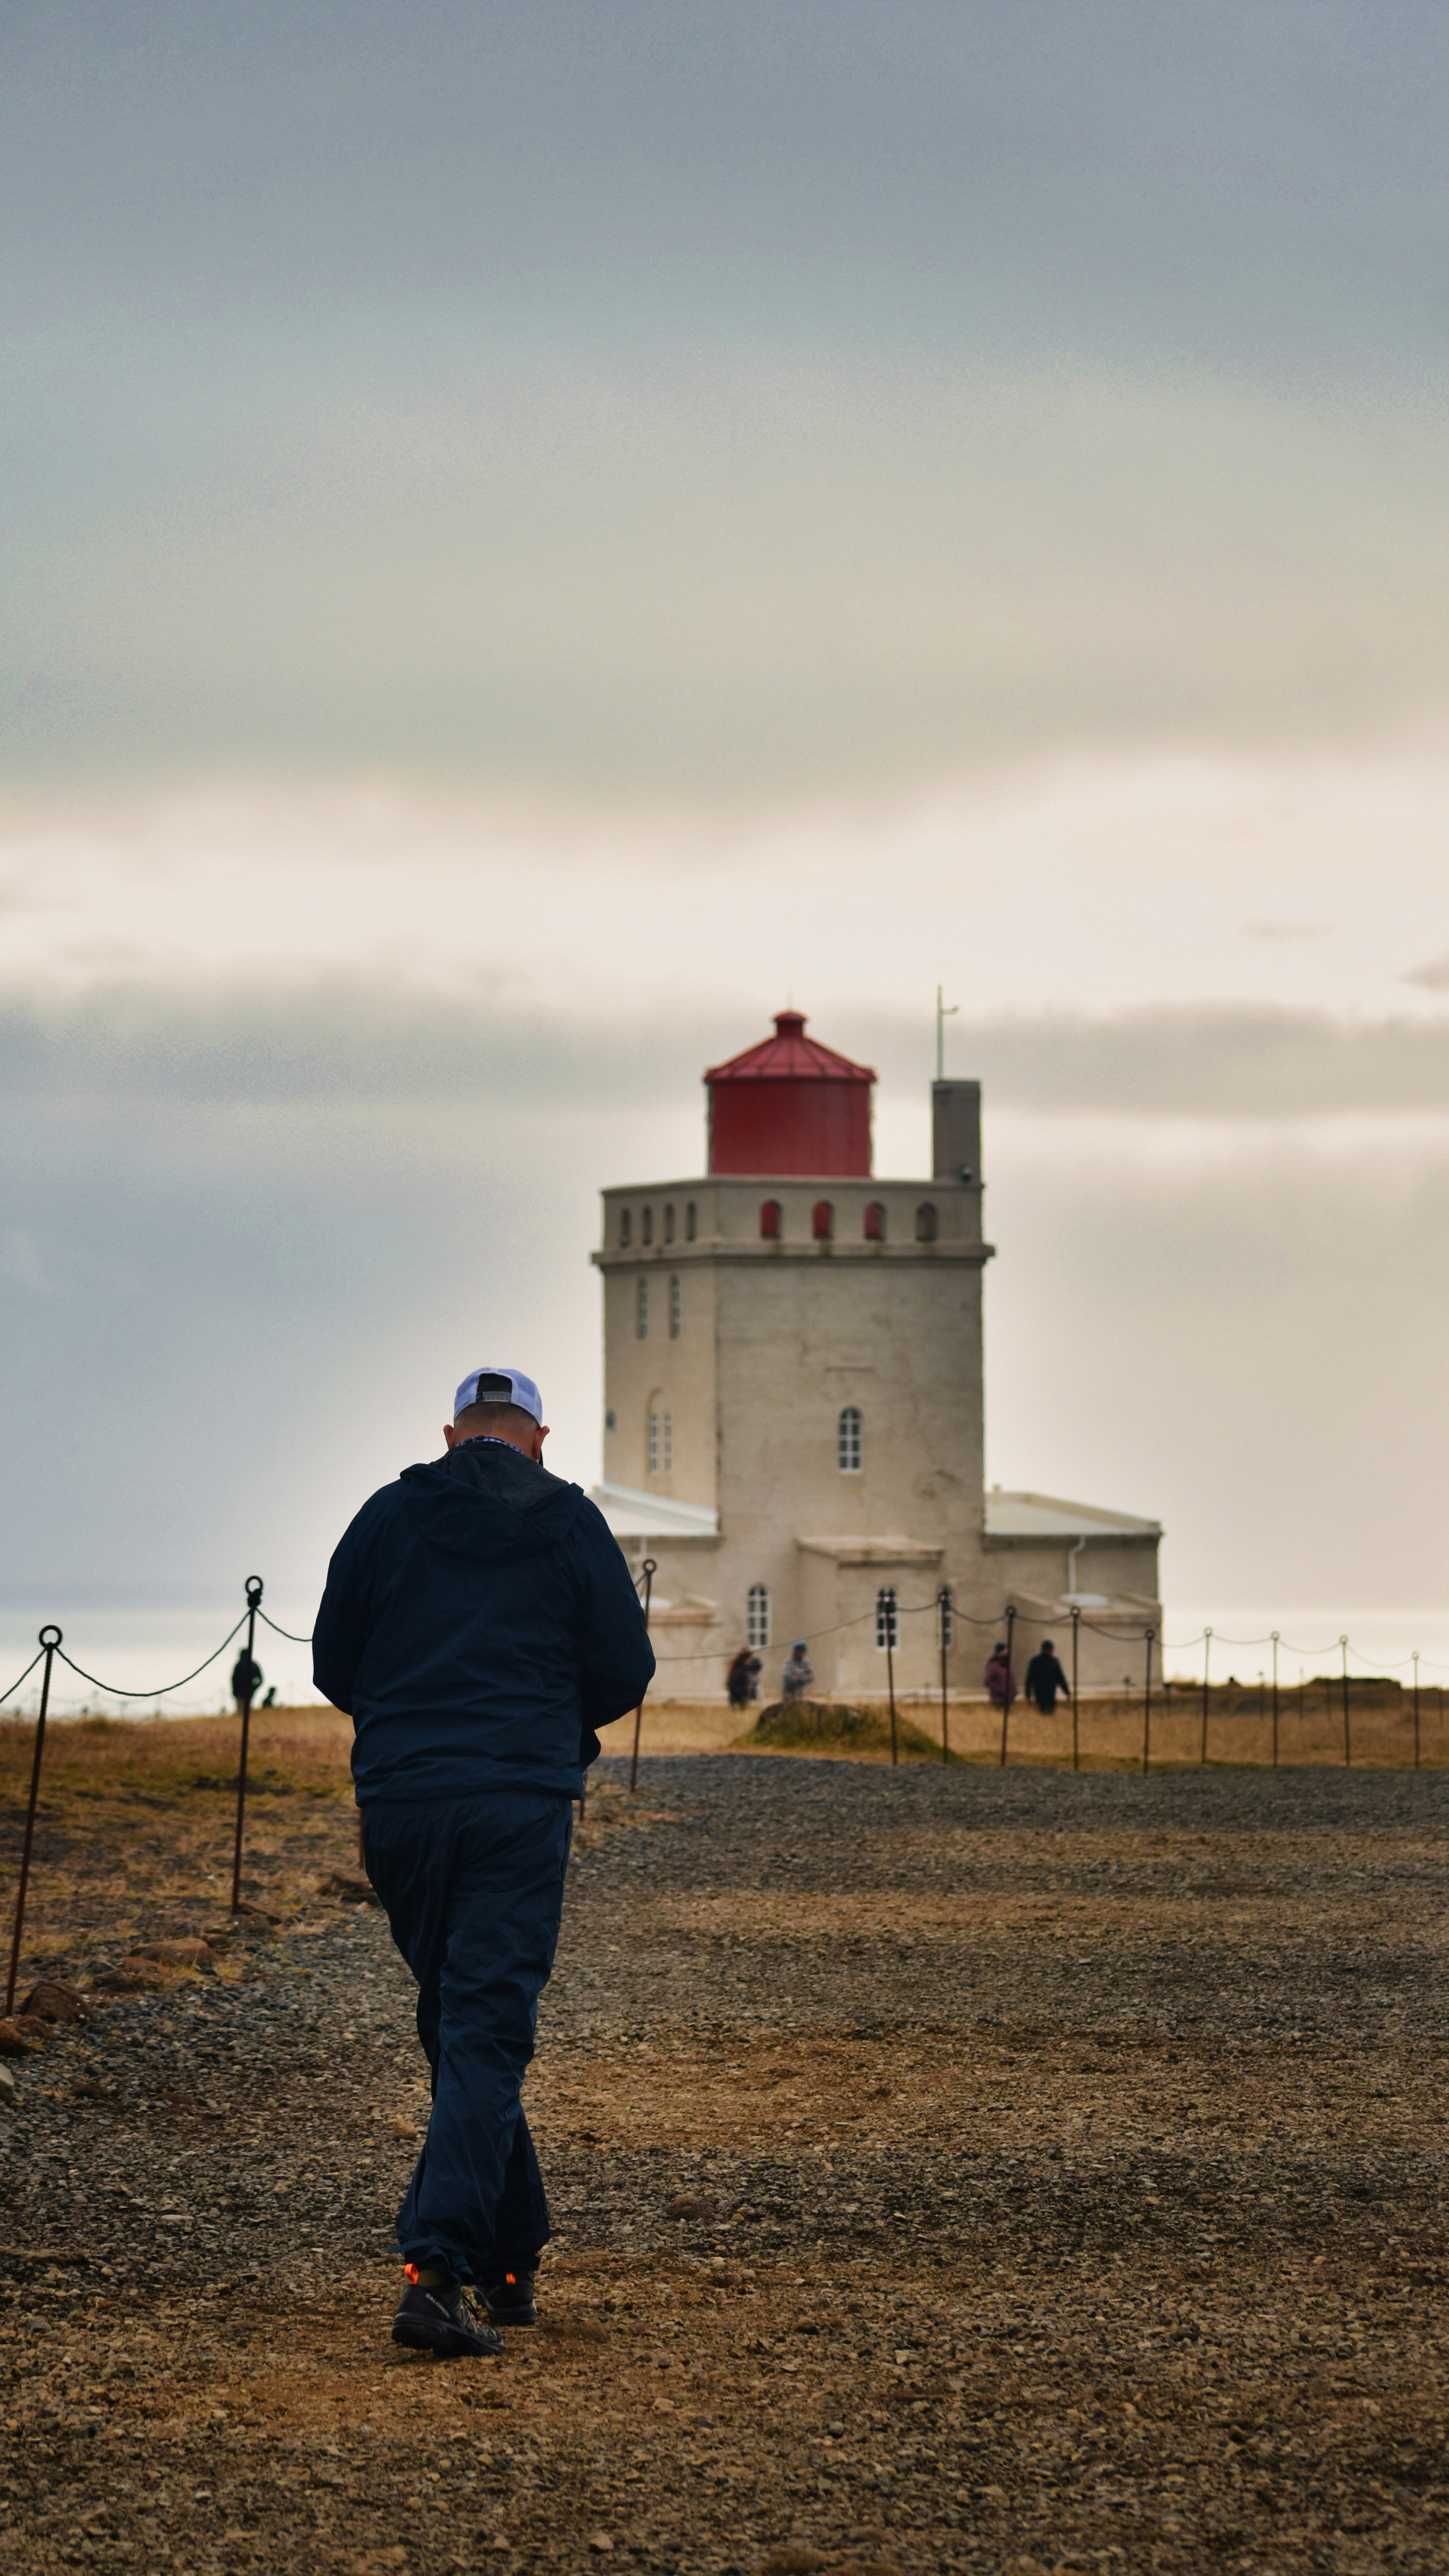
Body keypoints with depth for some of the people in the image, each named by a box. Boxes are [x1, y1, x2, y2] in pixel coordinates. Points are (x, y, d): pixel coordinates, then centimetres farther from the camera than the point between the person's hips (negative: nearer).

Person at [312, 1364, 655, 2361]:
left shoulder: (390, 1515, 6)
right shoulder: (571, 1524, 2)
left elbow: (332, 1662, 10)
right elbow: (626, 1672, 2)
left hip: (398, 1802, 3)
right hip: (519, 1806, -3)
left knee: (460, 2025, 16)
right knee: (487, 2037, -5)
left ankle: (511, 2263, 22)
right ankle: (437, 2272, -19)